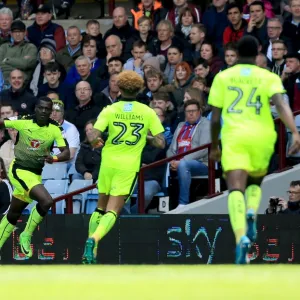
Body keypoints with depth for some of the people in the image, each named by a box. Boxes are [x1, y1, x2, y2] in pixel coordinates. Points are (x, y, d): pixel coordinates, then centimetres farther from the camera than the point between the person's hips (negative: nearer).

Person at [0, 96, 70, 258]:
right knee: (46, 201, -25)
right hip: (19, 170, -5)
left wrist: (54, 158, -30)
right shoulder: (23, 123, -10)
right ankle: (26, 235, -8)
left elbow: (66, 153, -11)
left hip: (36, 174, 5)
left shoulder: (54, 130, -4)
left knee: (13, 214, 14)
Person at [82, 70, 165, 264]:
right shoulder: (148, 113, -1)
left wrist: (97, 142, 12)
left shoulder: (109, 110, -2)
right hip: (129, 167, -1)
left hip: (108, 163, 1)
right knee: (112, 211, -4)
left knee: (101, 208, 18)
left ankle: (90, 246, 12)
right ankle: (95, 239, -29)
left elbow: (94, 138, -11)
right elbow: (160, 143, -3)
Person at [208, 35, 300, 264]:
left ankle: (241, 237, -35)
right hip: (261, 137, 1)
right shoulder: (269, 77, 6)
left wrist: (214, 147, 20)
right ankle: (252, 213, -8)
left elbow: (215, 118, 8)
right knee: (255, 183, 24)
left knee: (236, 189, -12)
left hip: (233, 137, -1)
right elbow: (281, 105, -12)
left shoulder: (223, 77, 10)